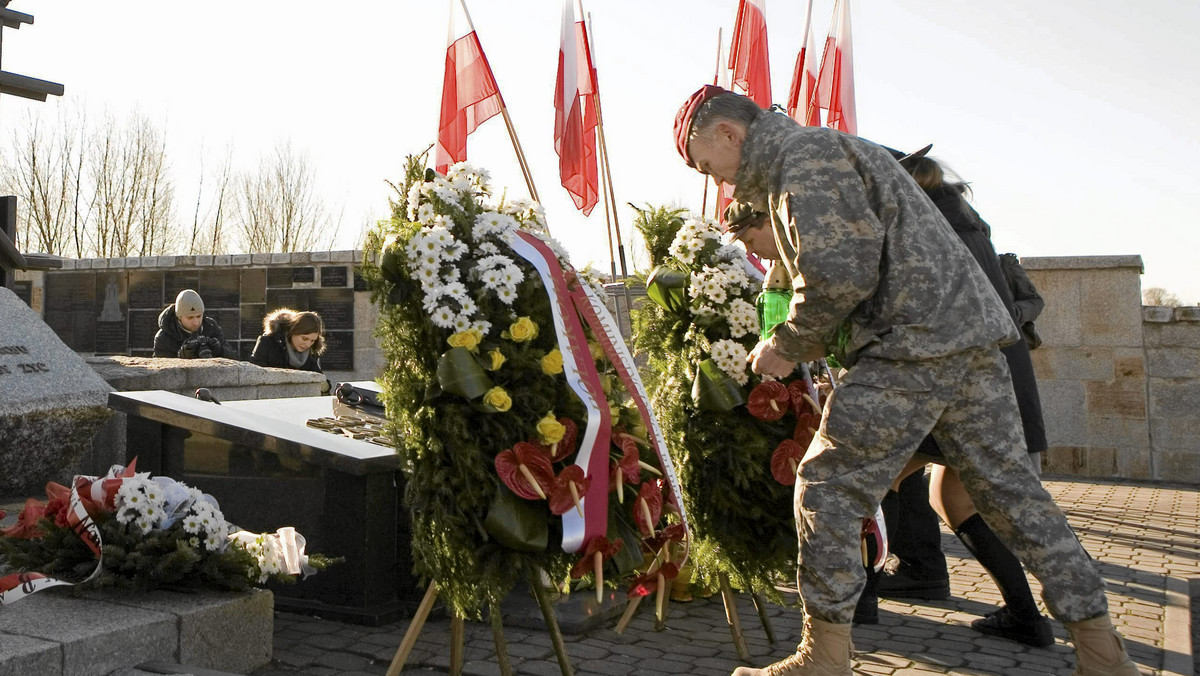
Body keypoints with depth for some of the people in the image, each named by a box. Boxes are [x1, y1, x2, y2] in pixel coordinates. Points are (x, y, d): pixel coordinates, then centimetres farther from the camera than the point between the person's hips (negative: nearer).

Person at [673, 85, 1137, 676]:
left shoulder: (803, 153, -7)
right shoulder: (813, 159, 25)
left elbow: (841, 273, -20)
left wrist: (785, 346, -8)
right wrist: (780, 249, 22)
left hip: (916, 341, -10)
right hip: (971, 334, 10)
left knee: (828, 488, -2)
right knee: (1007, 487, 13)